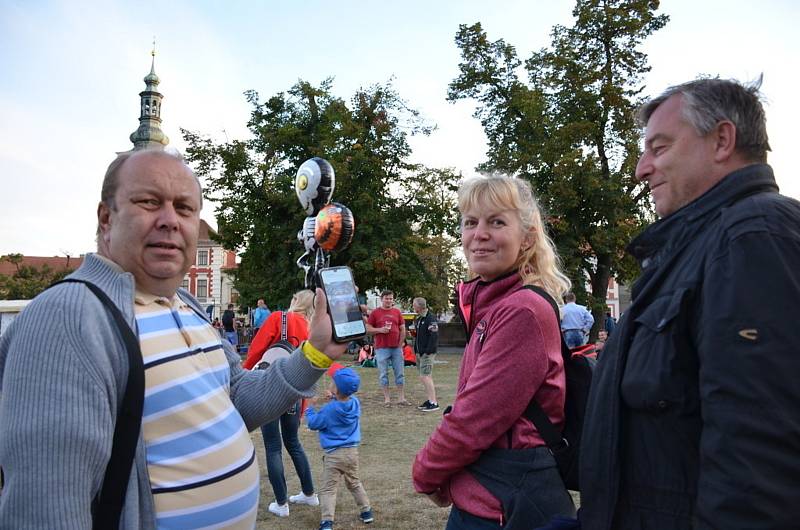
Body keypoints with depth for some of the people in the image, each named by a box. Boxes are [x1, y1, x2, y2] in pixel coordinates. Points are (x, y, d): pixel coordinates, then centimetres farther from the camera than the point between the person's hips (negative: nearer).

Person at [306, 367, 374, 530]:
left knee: (328, 489, 1)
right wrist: (335, 398, 7)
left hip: (334, 454, -6)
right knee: (354, 483, 25)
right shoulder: (355, 402, -4)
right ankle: (366, 511, 30)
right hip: (352, 451, 6)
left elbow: (313, 424, -5)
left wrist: (311, 407, 7)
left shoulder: (329, 409, -18)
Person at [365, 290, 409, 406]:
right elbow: (368, 329, 1)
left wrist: (400, 344, 2)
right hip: (381, 348, -2)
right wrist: (380, 330, -14)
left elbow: (402, 329, 10)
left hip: (396, 348, 2)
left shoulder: (397, 312, 8)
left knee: (399, 373, 6)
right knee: (383, 374, 2)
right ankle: (386, 399, 10)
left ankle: (401, 398, 14)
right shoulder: (375, 312, 2)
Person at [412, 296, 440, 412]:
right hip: (419, 353, 9)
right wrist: (416, 350, 14)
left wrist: (428, 351, -21)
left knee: (425, 377, -12)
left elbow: (434, 336, -19)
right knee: (425, 377, 13)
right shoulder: (418, 319, 16)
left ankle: (434, 403, -8)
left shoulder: (431, 318, -14)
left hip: (427, 353, -9)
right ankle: (428, 400, 20)